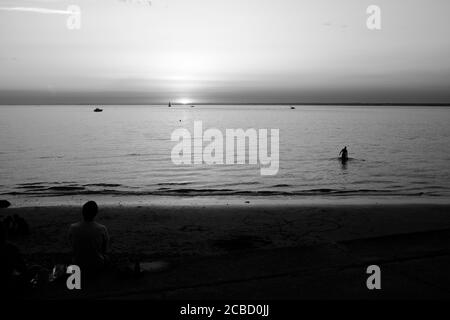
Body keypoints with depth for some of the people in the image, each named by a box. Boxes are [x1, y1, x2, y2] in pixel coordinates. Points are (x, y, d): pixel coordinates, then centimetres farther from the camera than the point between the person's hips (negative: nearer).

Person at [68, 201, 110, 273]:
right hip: (97, 266, -2)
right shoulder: (102, 229, -23)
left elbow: (72, 246, 0)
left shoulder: (72, 228, -18)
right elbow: (105, 249, -7)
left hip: (78, 265, 2)